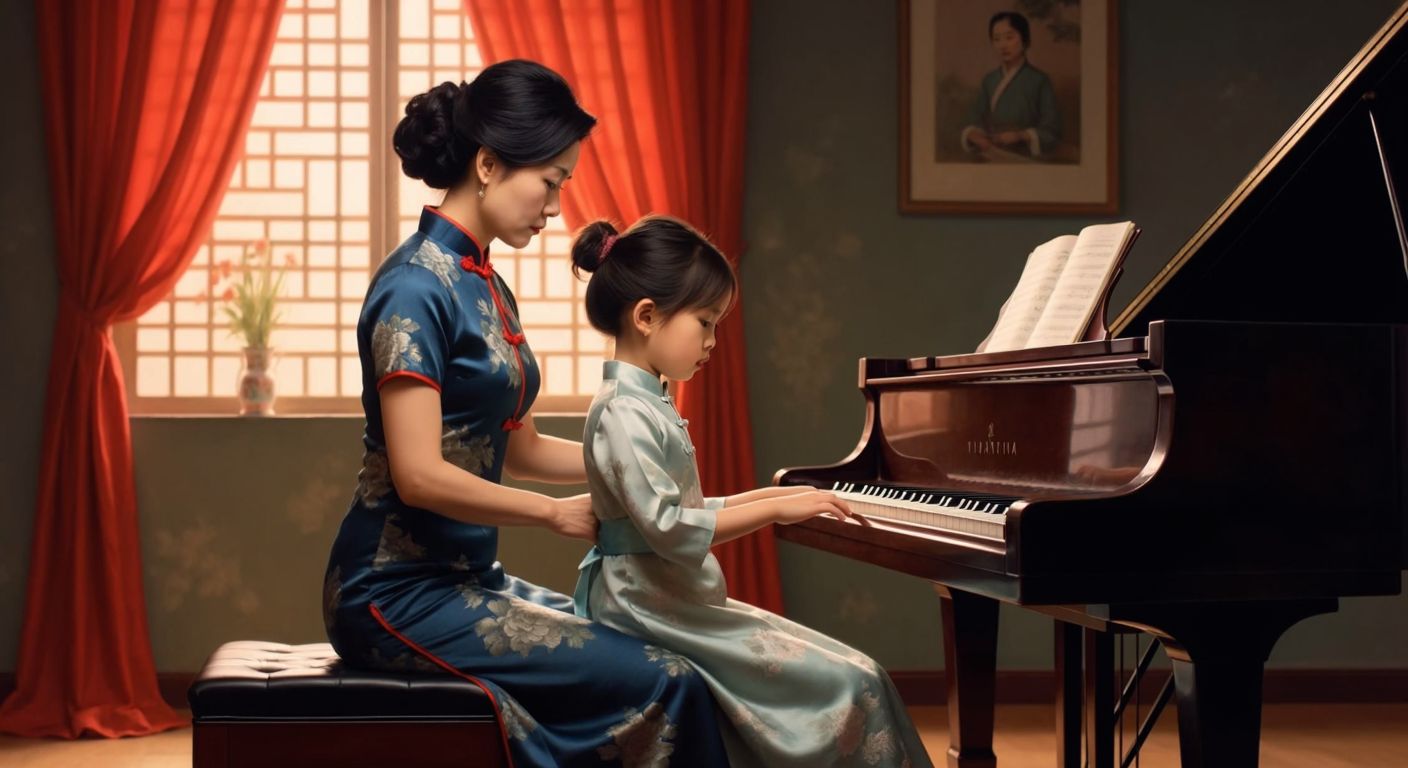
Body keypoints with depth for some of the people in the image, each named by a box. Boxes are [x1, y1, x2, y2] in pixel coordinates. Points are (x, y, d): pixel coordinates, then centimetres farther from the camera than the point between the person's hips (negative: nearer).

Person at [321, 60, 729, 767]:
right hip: (400, 593, -9)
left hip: (465, 577, 9)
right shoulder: (416, 287, -15)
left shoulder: (485, 288, 13)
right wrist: (558, 514, -12)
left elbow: (519, 448, 19)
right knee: (661, 686, -19)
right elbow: (419, 475, -21)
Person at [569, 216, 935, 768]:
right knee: (852, 685, -14)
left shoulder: (650, 405, 15)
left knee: (856, 677, 8)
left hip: (681, 601, 10)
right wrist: (775, 510, -21)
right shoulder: (623, 414, -17)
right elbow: (669, 530, -25)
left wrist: (770, 495, 14)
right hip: (650, 611, -10)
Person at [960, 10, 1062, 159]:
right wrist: (973, 135, -10)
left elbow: (1051, 132, -3)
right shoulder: (989, 80, 11)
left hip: (1026, 159, -5)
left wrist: (1021, 136, -18)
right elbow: (975, 121, 11)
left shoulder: (1039, 81, -3)